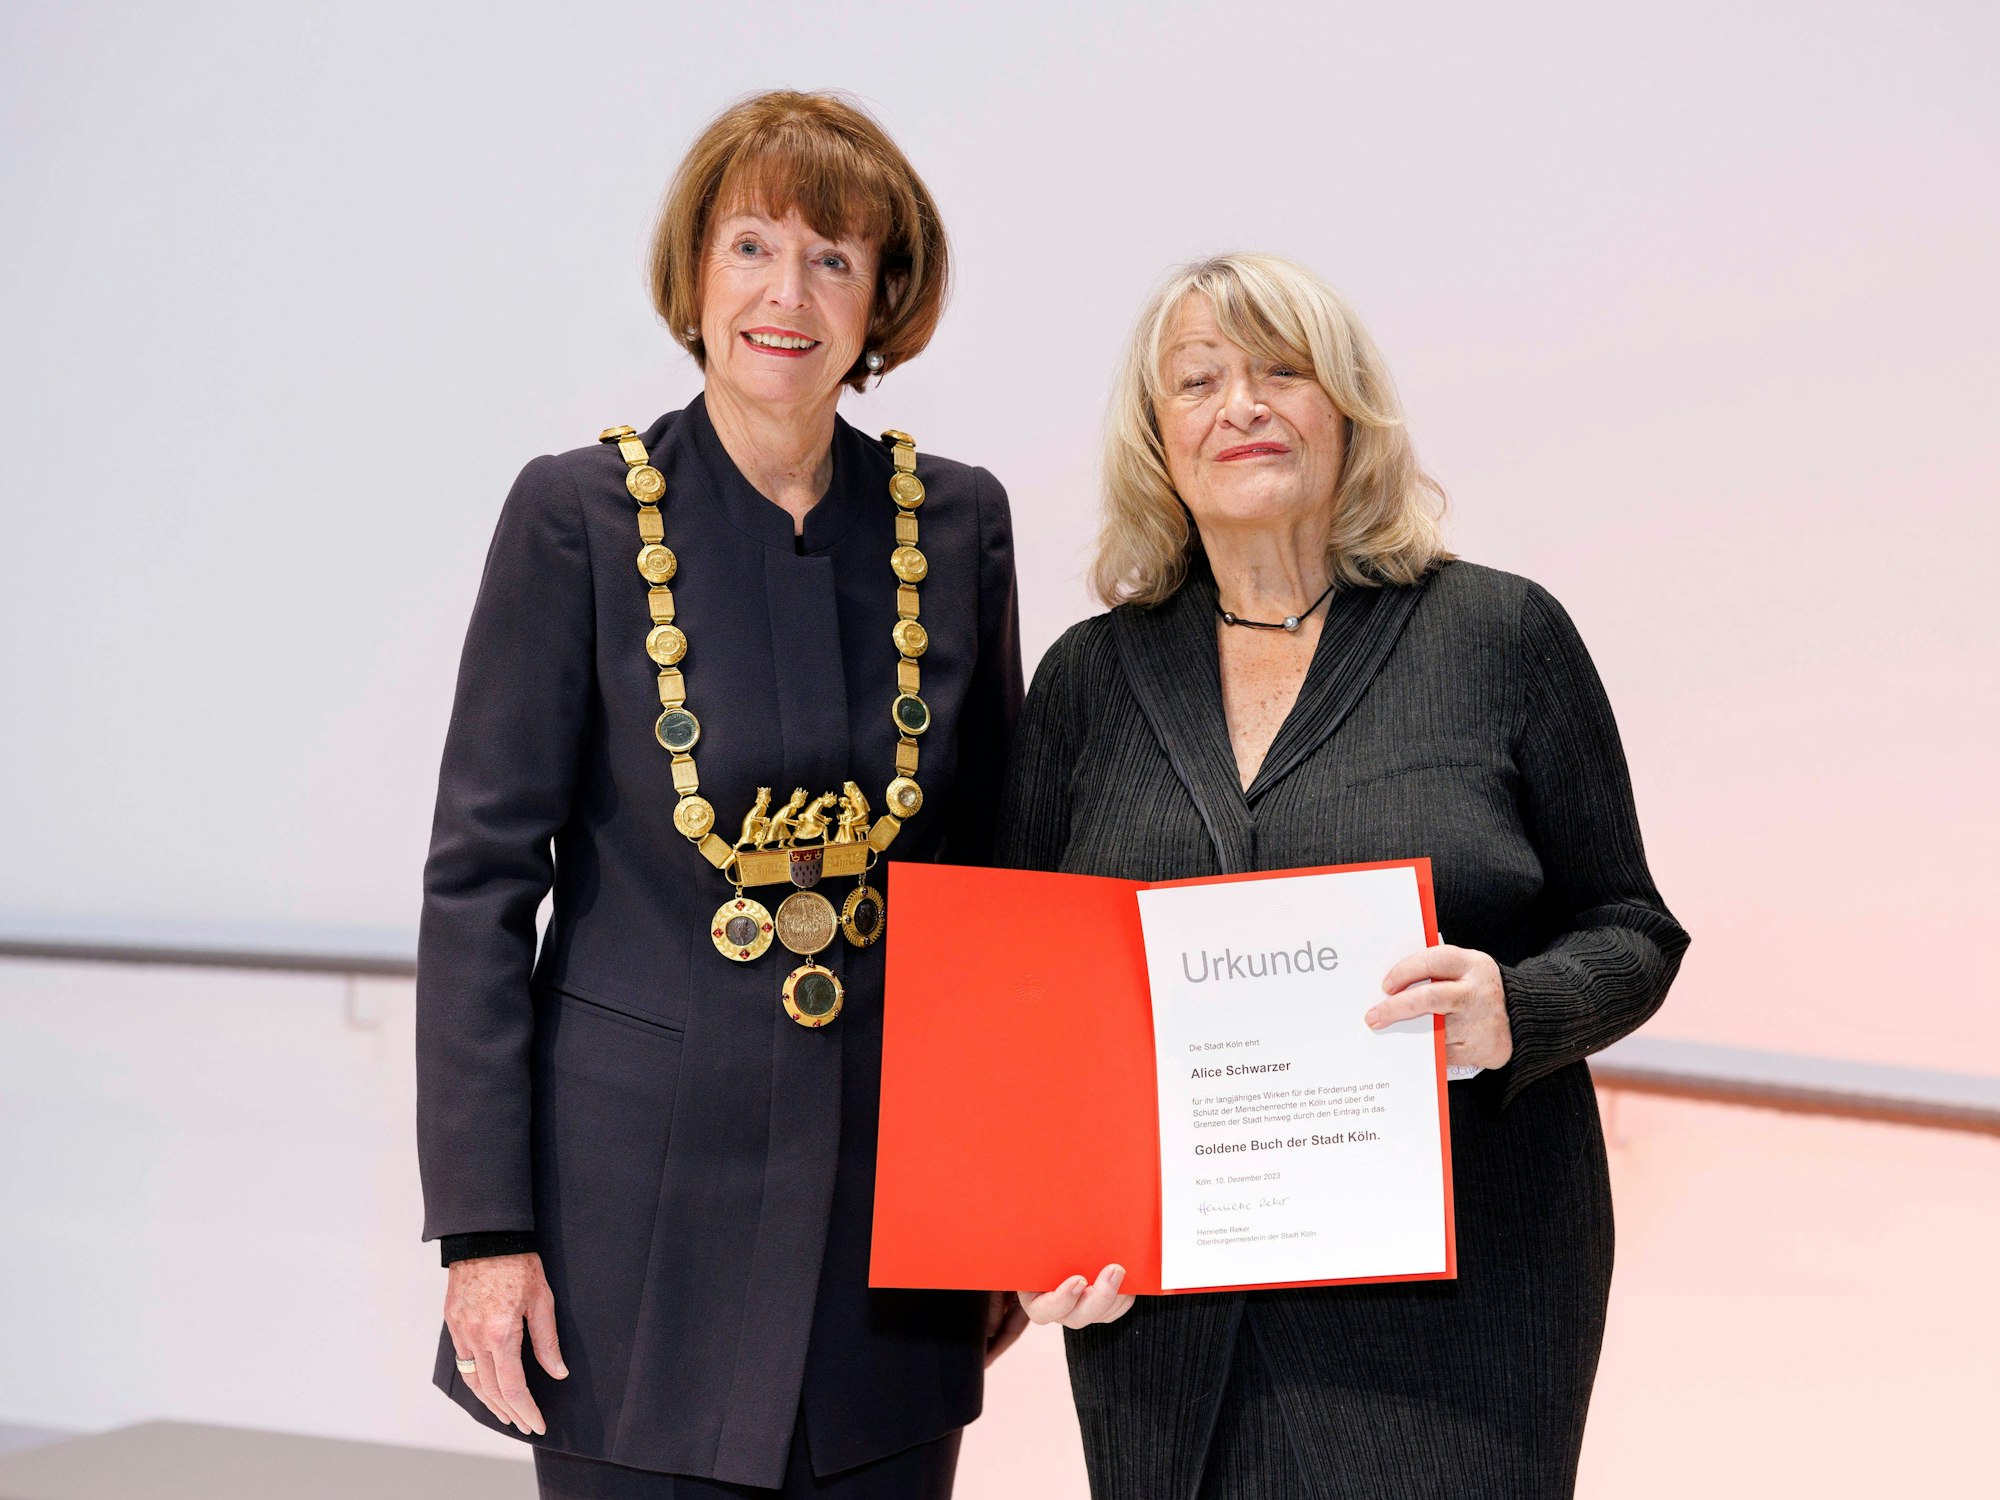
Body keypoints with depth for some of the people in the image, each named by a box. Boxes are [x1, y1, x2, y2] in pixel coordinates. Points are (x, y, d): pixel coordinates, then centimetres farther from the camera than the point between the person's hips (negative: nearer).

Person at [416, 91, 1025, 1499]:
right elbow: (481, 875, -5)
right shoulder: (578, 514, -5)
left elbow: (996, 864, 11)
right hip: (643, 1210, -3)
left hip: (891, 1203, 3)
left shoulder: (958, 522, 3)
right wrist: (483, 1226, -9)